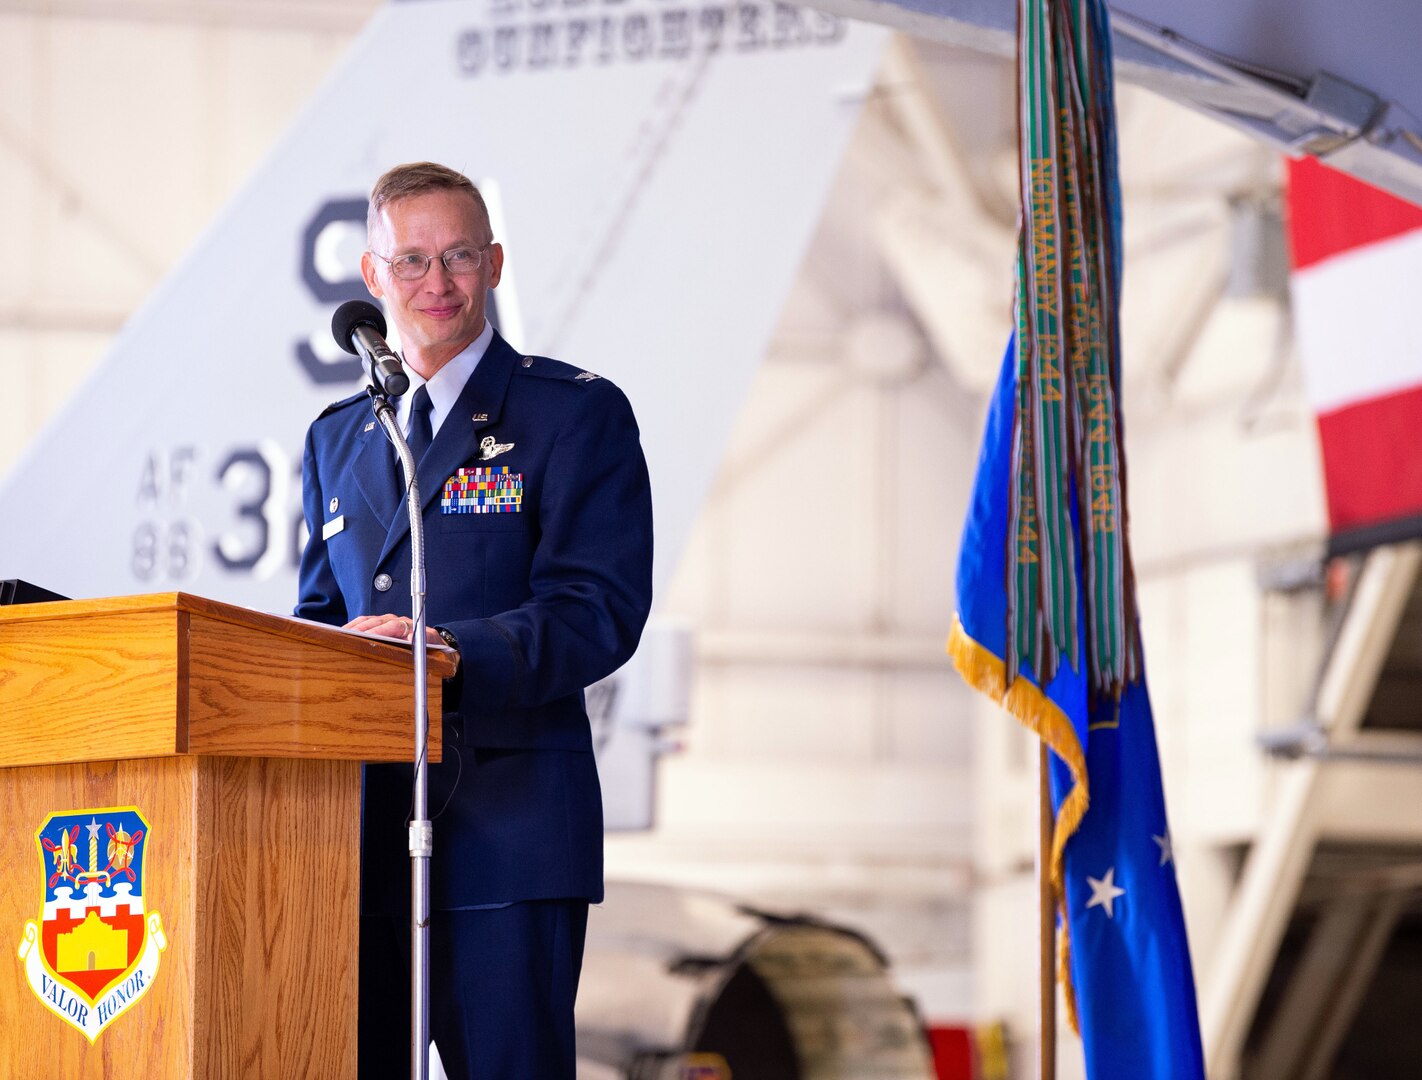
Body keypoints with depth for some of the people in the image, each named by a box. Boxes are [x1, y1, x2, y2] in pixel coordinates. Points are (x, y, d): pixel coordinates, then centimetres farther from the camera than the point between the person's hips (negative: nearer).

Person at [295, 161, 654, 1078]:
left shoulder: (577, 414, 1)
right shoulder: (338, 438, 20)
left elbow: (600, 610, -9)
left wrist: (451, 653, -24)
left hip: (506, 821, -5)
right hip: (359, 829, 6)